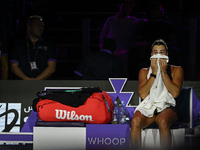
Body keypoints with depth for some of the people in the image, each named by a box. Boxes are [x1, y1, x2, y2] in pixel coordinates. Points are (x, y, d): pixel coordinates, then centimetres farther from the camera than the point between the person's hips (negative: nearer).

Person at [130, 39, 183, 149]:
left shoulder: (176, 70, 14)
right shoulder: (144, 71, 18)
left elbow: (175, 93, -4)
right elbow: (142, 94, 0)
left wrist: (163, 72, -2)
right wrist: (154, 73, -2)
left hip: (167, 108, -1)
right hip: (148, 107, 2)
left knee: (163, 121, -39)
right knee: (135, 121, -34)